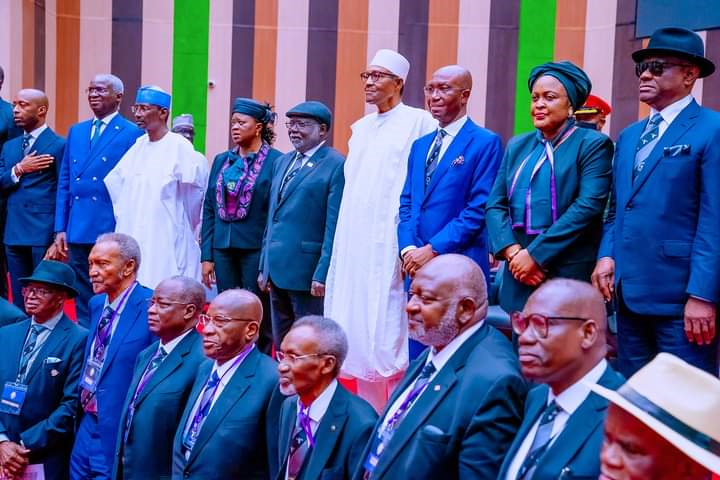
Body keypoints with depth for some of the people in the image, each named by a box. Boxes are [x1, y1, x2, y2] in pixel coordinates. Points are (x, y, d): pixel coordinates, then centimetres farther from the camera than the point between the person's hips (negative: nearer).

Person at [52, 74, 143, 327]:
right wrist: (60, 229, 9)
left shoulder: (132, 134, -3)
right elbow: (64, 183, 15)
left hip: (112, 231, -6)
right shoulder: (76, 132, 15)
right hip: (77, 231, 6)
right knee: (83, 303, 12)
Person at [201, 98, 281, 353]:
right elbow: (209, 210, 12)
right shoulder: (221, 160, 11)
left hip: (256, 249, -5)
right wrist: (206, 256, 7)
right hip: (223, 249, 5)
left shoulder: (275, 161, -6)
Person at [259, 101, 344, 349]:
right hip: (277, 271, 8)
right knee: (281, 345, 15)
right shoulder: (281, 162, 16)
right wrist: (264, 267, 16)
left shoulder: (336, 165, -9)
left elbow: (334, 226, -14)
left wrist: (322, 274, -18)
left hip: (308, 273, -8)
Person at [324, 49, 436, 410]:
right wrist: (342, 244, 15)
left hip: (390, 245, -7)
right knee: (358, 331, 9)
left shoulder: (419, 122, -4)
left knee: (388, 335, -8)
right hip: (354, 244, 7)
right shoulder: (361, 128, 18)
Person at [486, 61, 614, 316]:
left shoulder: (593, 144, -3)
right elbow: (495, 205, 8)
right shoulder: (518, 146, 14)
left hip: (570, 276, -5)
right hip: (520, 277, 5)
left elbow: (588, 206, -15)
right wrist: (513, 252, -10)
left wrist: (535, 254, -17)